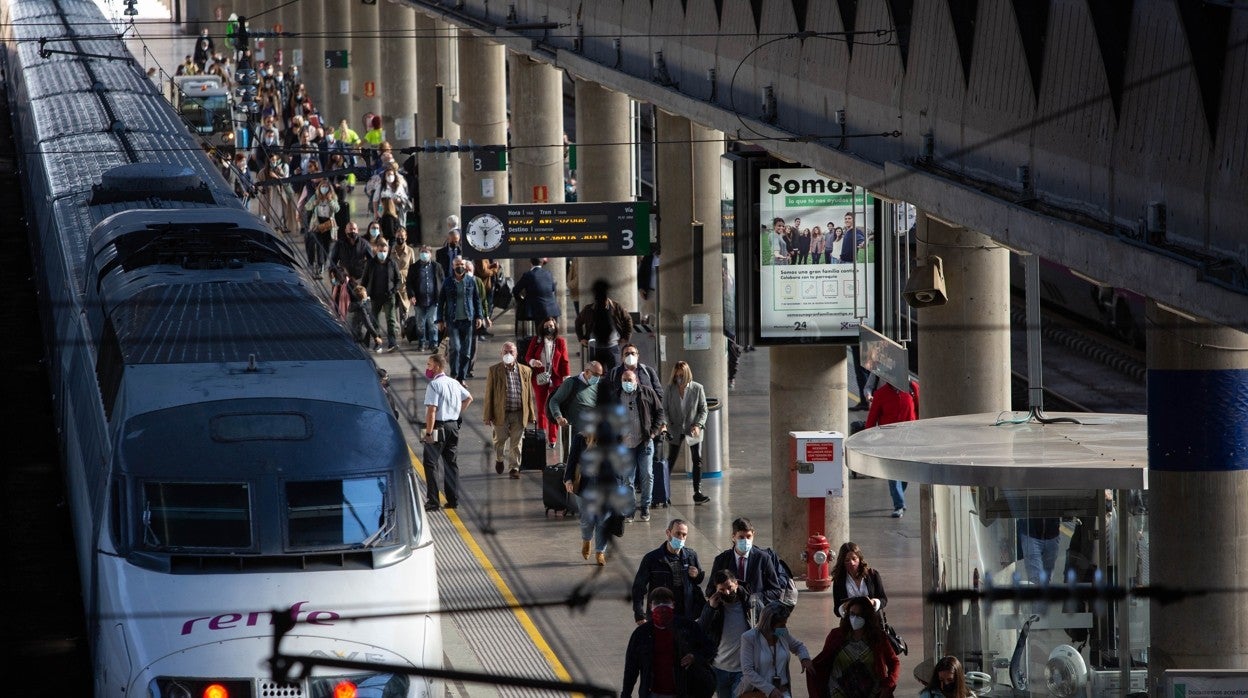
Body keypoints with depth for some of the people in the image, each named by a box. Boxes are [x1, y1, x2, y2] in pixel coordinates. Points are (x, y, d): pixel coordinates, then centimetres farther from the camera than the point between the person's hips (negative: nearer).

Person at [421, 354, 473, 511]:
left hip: (438, 427, -8)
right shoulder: (454, 383, 10)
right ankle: (453, 499, 15)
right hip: (453, 426, 8)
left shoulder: (434, 385, -15)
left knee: (431, 464, -4)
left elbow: (432, 411, -21)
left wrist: (428, 433, -19)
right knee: (452, 463, 13)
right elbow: (469, 398, 25)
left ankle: (433, 502, -8)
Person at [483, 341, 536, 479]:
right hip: (501, 414, -1)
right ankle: (499, 459, 37)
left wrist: (530, 415, 6)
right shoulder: (494, 371, 0)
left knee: (516, 443, 3)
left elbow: (529, 394, 9)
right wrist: (488, 416, -6)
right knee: (500, 440, 9)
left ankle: (514, 468, 12)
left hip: (519, 415, 1)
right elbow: (489, 395, -1)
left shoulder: (525, 371, 6)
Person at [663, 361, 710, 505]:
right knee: (670, 460, 8)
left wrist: (698, 425, -15)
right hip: (675, 430, 1)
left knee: (697, 460, -4)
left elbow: (703, 410, 0)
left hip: (693, 430, -1)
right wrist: (665, 424, -16)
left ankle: (697, 493, 0)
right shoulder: (670, 389, -1)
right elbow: (664, 409, 2)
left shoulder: (697, 388, -4)